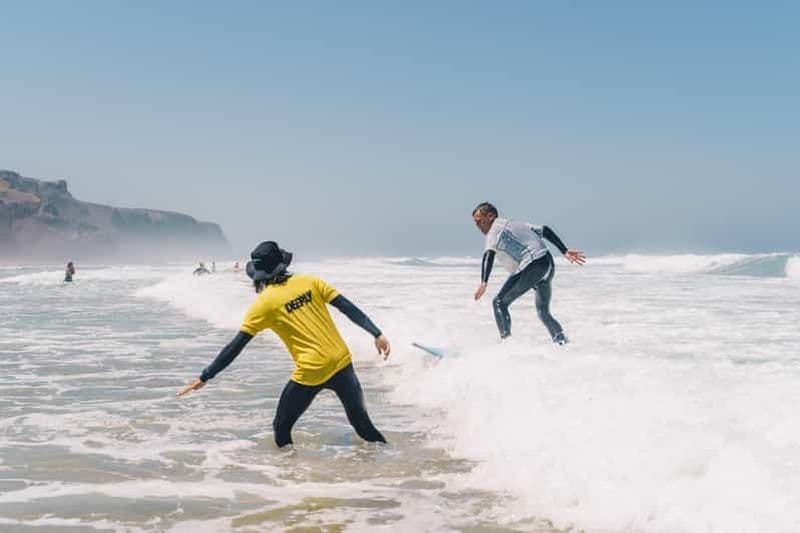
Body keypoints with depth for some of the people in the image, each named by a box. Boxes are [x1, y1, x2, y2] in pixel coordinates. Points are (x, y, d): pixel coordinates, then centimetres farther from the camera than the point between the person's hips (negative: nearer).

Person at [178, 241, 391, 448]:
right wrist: (377, 335, 5)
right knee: (361, 421, 22)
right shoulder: (310, 282, 6)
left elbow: (235, 347, -3)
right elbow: (348, 307, 2)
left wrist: (204, 378, 2)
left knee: (281, 428, 15)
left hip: (310, 372, -5)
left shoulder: (264, 303, -3)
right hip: (341, 361, 5)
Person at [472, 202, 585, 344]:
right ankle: (561, 340, 19)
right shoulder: (515, 224, 28)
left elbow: (488, 254, -15)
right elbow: (544, 230, 23)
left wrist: (484, 283, -28)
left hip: (532, 266, -9)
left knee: (499, 303, -4)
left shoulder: (495, 229, 2)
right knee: (543, 312, 24)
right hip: (548, 265, 9)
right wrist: (565, 251, 21)